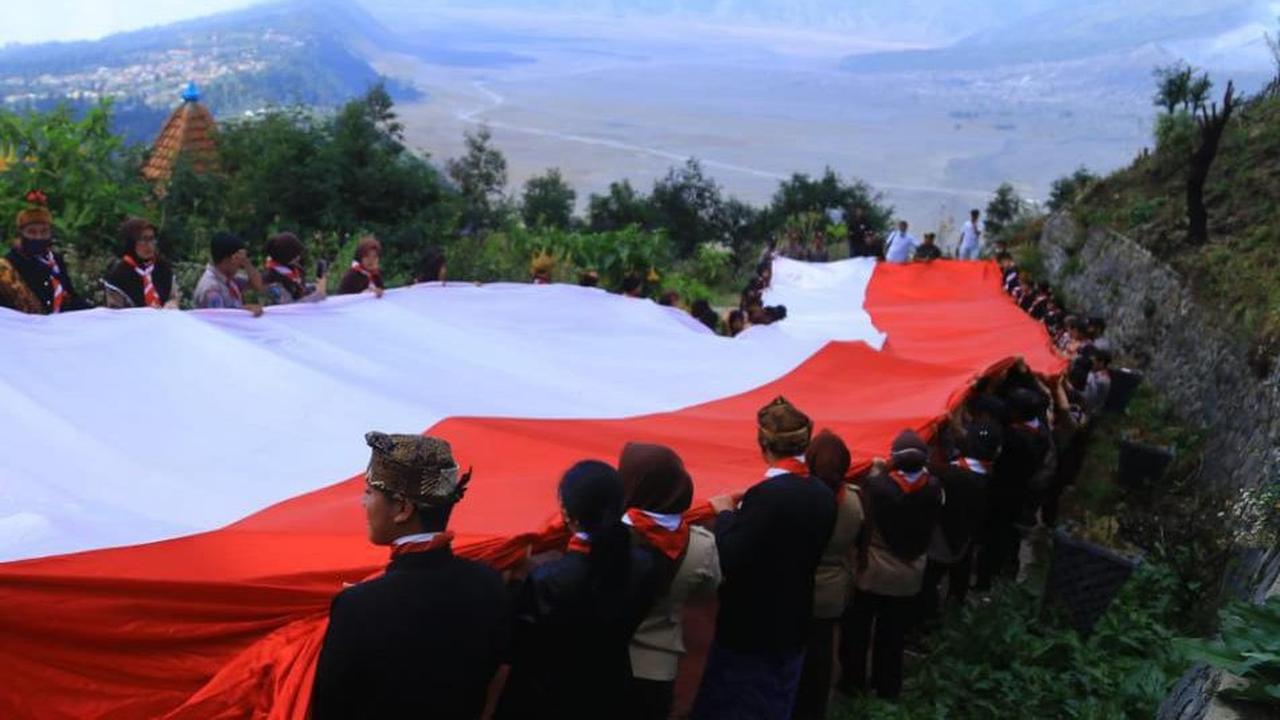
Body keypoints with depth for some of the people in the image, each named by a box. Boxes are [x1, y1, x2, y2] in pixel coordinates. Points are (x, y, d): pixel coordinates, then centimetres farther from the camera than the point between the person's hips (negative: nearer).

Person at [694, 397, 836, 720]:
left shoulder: (766, 494, -25)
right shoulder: (825, 496, -2)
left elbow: (729, 563, -26)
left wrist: (725, 514, -10)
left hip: (749, 629, -7)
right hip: (793, 627, 7)